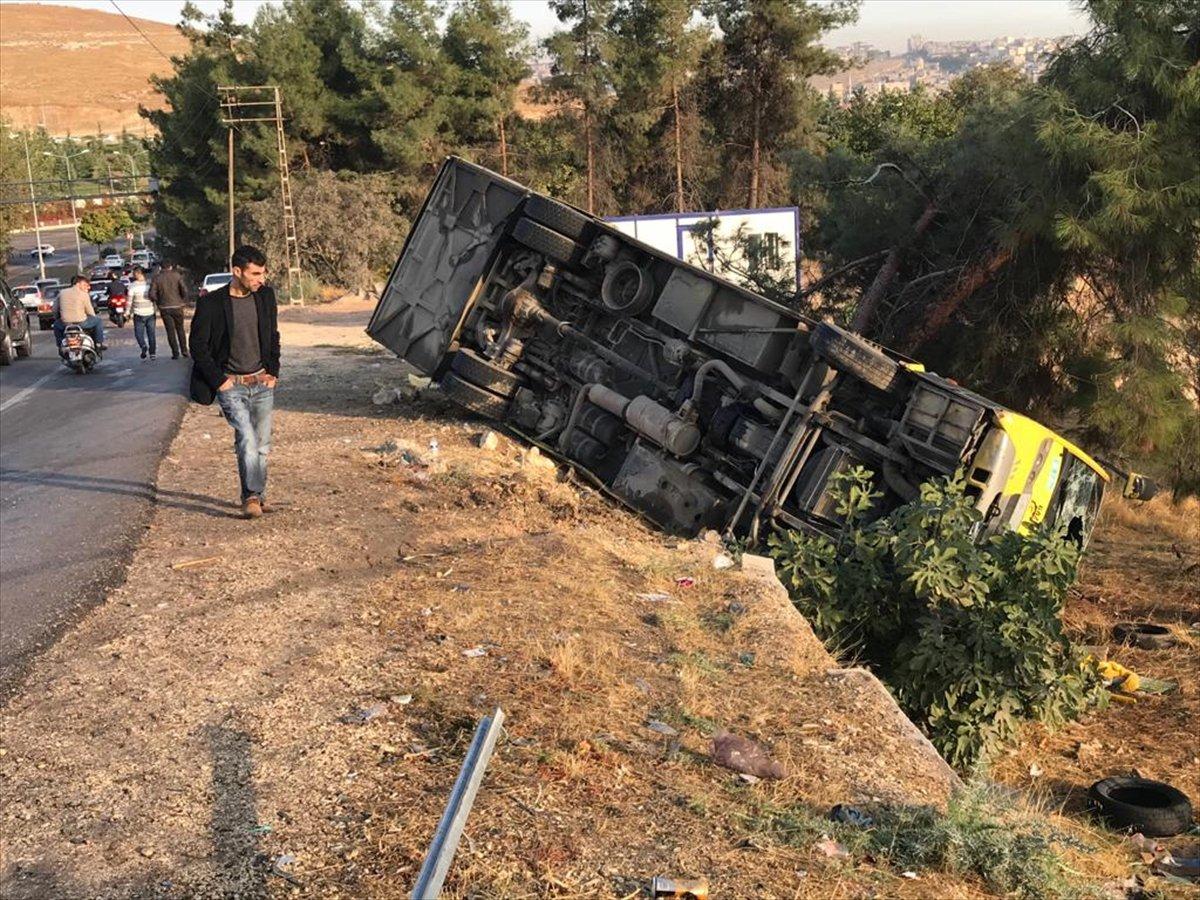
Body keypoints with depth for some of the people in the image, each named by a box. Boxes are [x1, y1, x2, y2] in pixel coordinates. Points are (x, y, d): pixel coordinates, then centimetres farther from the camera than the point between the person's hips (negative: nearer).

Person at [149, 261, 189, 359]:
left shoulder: (157, 278, -3)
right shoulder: (177, 276, -3)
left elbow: (152, 294, -9)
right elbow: (184, 290, -11)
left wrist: (158, 303, 7)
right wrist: (183, 300, 5)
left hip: (164, 308, 0)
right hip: (177, 306, 0)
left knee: (170, 331, 5)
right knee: (180, 329, 15)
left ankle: (175, 353, 2)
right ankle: (184, 350, 15)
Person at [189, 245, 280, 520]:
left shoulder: (265, 297, 3)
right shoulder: (211, 304, -12)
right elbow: (198, 346, -4)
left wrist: (273, 372, 6)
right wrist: (219, 380, -8)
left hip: (262, 383, 5)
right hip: (231, 385, -4)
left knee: (261, 444, 7)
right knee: (247, 439, -19)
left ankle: (257, 496, 20)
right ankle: (252, 497, -14)